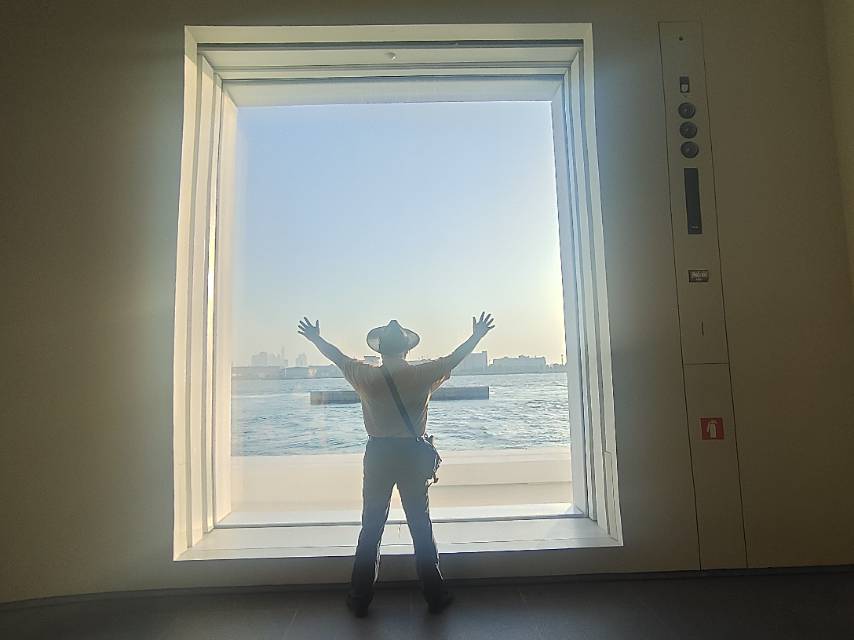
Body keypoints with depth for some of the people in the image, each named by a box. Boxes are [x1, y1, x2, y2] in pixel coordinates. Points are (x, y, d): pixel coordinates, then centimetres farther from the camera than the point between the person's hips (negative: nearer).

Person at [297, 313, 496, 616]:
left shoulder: (366, 376, -6)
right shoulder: (422, 374, -9)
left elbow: (337, 356, 9)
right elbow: (455, 357, 4)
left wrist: (315, 338, 27)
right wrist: (477, 335, 20)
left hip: (377, 454, 1)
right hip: (412, 454, 0)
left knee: (370, 529, 13)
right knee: (421, 527, 12)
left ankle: (360, 600, 25)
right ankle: (435, 596, 25)